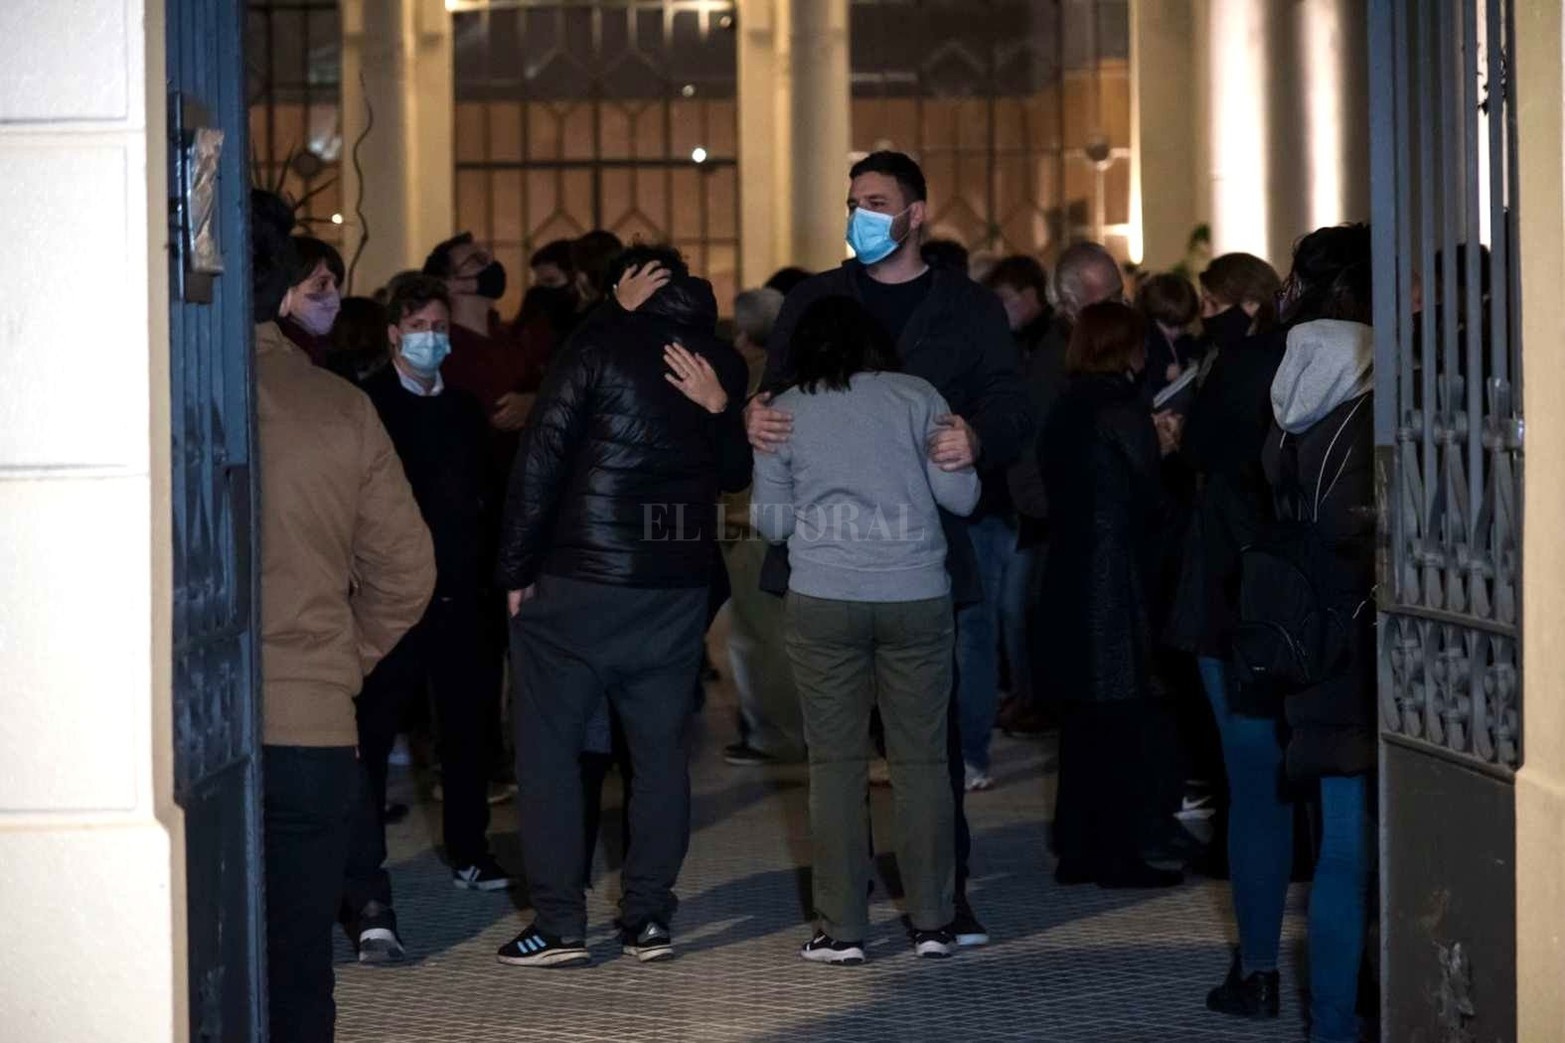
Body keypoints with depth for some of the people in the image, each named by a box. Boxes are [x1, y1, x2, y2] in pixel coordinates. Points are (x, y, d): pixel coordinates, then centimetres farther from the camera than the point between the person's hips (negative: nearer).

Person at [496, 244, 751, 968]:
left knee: (548, 747, 3)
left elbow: (540, 460, -10)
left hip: (578, 582, -4)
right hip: (679, 583, 5)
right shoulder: (721, 363, 7)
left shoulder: (600, 345, -8)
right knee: (662, 751, 11)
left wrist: (516, 569, -4)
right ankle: (648, 916, 9)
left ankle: (559, 923, 0)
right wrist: (718, 411, 5)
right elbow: (735, 475, 18)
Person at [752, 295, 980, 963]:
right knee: (921, 759, 7)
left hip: (823, 601, 0)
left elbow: (771, 521, 8)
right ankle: (932, 922, 10)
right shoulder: (916, 397, 3)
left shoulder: (784, 411, 6)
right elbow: (960, 495, 0)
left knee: (836, 762, 4)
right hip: (917, 597, 0)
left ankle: (842, 928, 3)